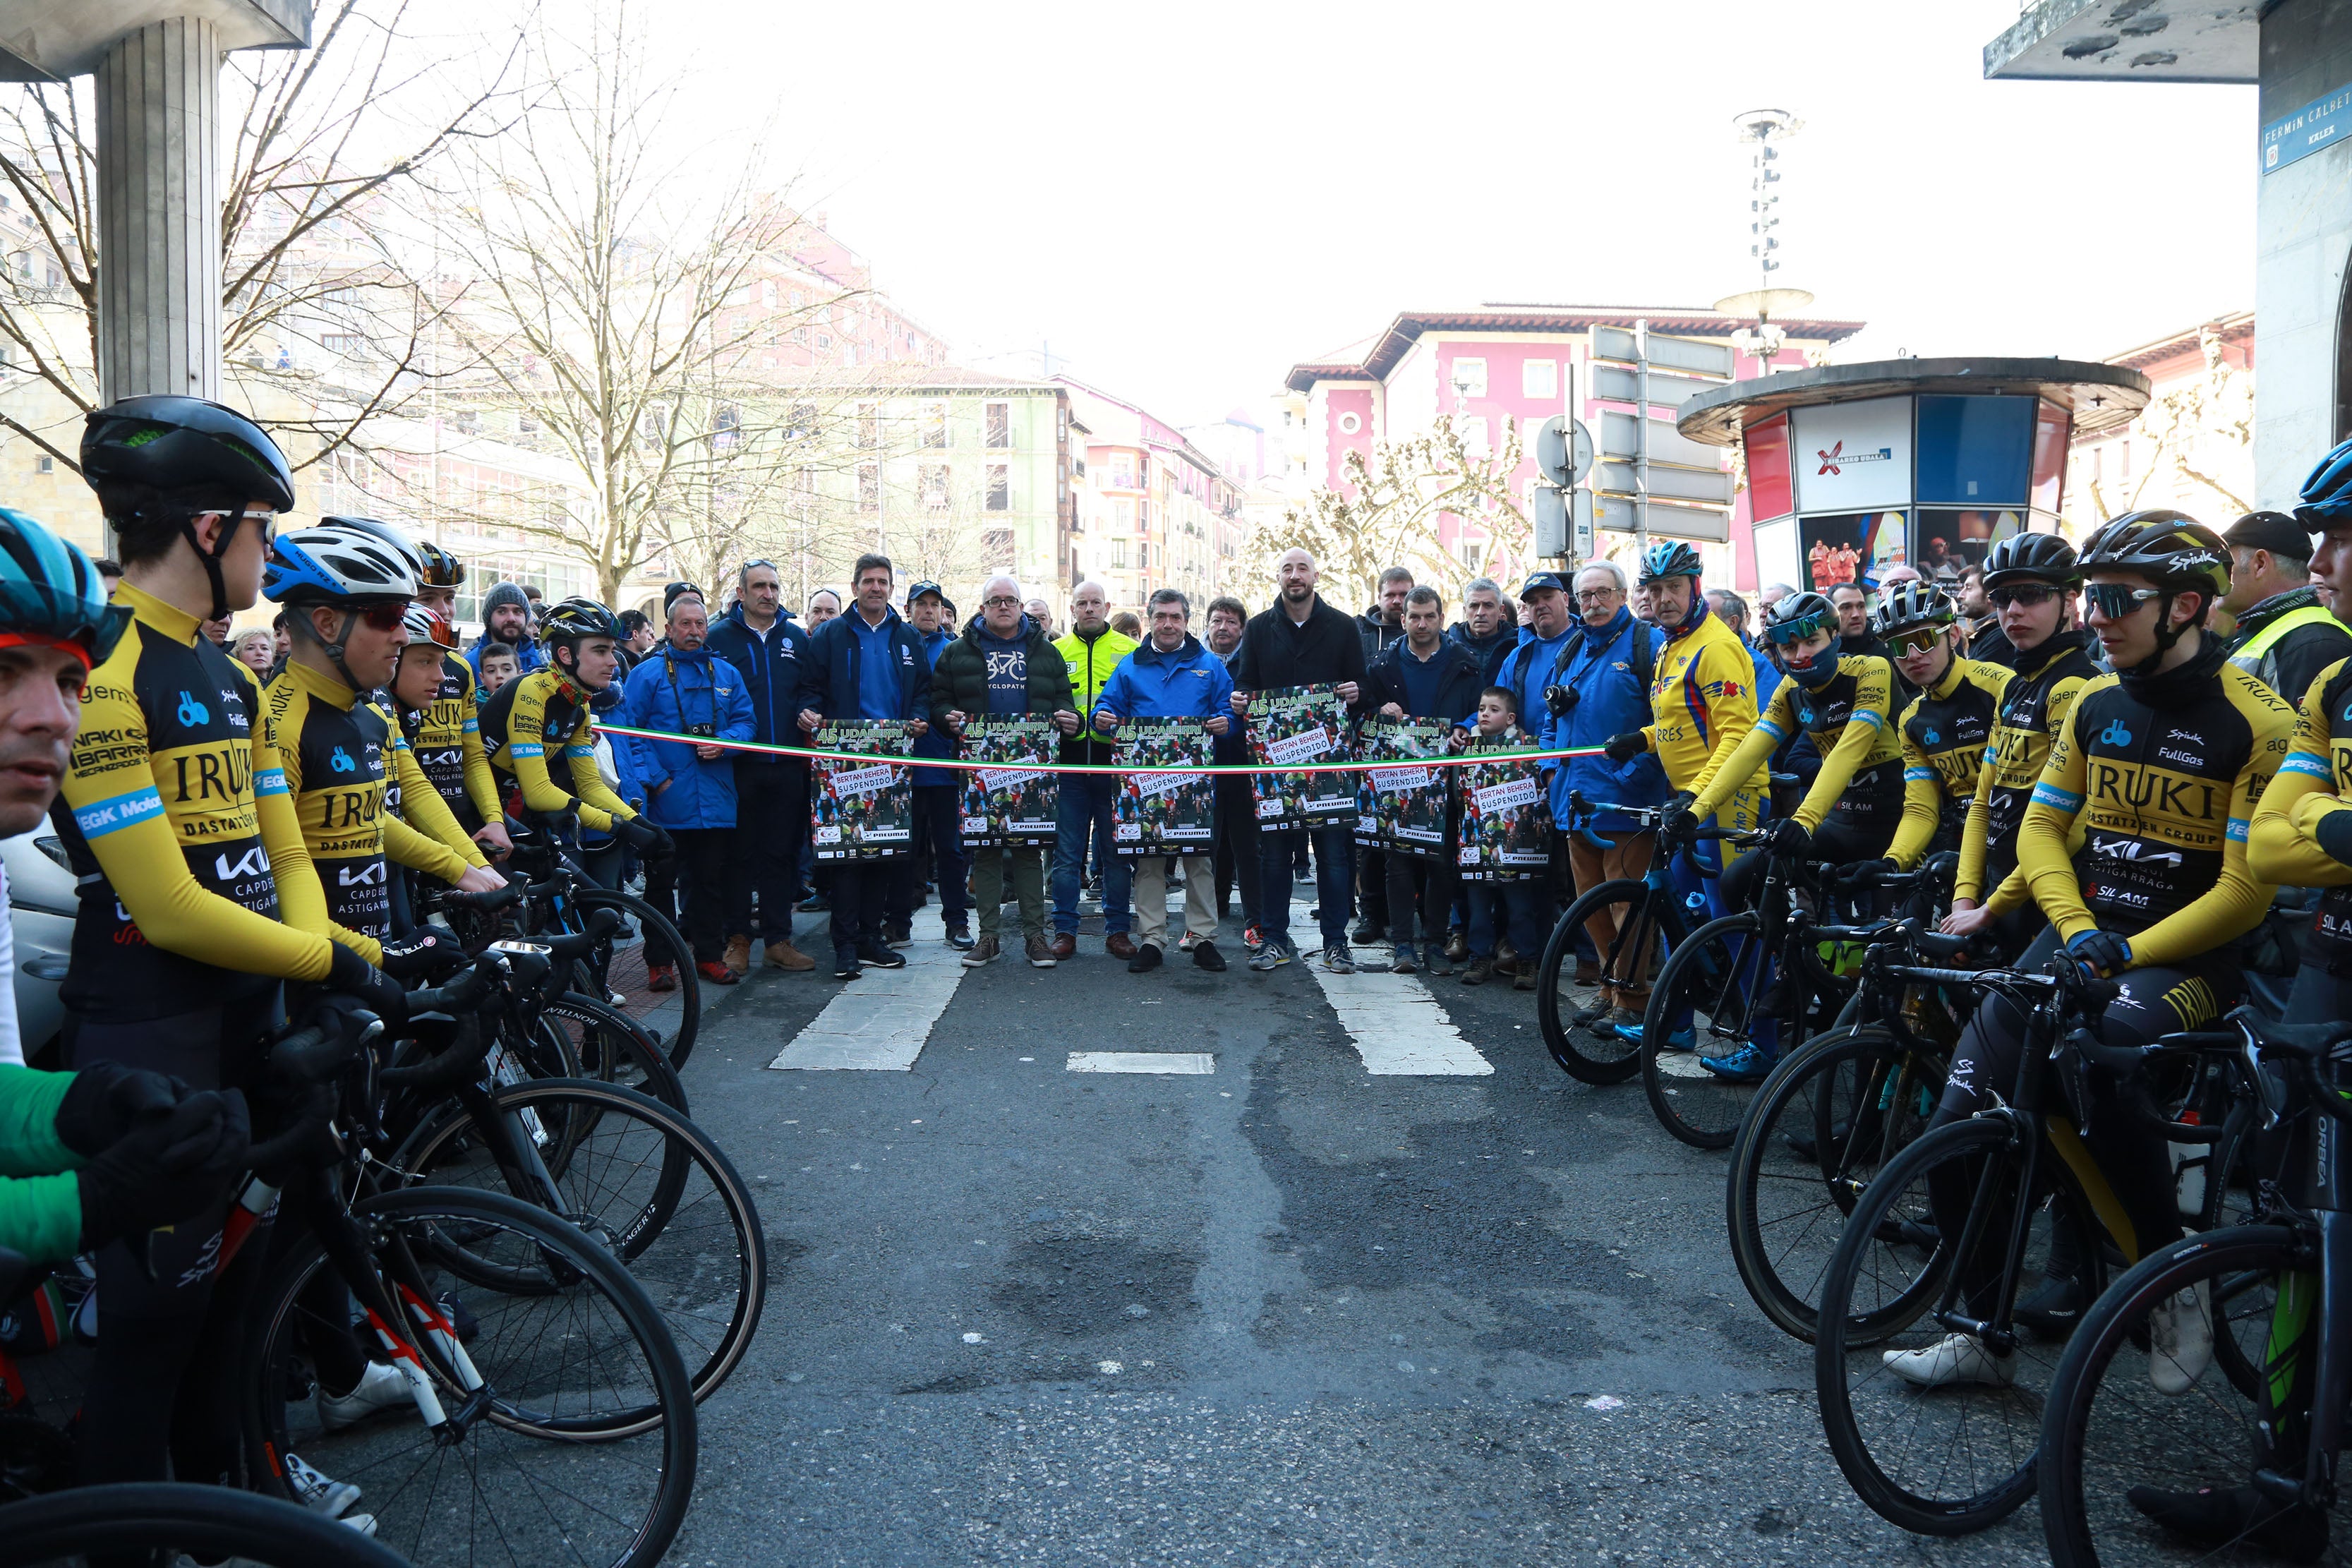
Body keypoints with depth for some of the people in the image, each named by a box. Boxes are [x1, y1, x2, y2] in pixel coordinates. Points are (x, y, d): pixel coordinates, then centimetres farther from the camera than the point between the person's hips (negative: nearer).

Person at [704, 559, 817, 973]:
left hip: (788, 766, 3)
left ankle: (778, 938, 14)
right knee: (739, 853, 3)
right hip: (739, 765, -3)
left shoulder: (796, 638, 11)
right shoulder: (719, 637, 2)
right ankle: (738, 938, 13)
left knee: (783, 853, 7)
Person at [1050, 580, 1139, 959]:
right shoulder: (1056, 651, 10)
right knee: (1067, 852, 2)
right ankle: (1065, 931, 10)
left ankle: (1117, 930, 14)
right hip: (1070, 764, 1)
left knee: (1117, 852, 5)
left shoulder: (1130, 650, 7)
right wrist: (1055, 719, -6)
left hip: (1115, 763, -1)